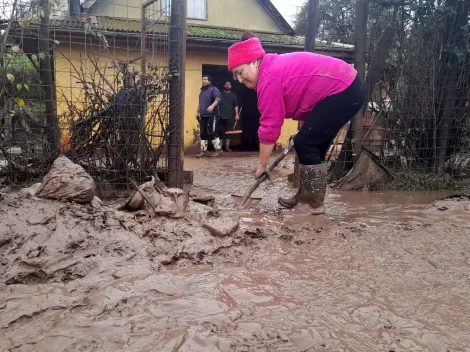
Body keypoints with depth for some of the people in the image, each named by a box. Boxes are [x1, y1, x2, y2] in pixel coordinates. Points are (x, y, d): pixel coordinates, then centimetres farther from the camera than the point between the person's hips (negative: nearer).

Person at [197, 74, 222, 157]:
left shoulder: (213, 89, -5)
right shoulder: (202, 91, 21)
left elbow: (218, 98, -21)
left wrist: (212, 106, -37)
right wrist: (198, 112, 24)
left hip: (212, 115, -8)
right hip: (203, 116, 8)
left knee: (211, 132, -9)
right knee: (203, 133, 6)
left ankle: (218, 149, 4)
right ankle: (203, 151, 10)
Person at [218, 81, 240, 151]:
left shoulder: (233, 95, 12)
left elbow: (236, 105, 9)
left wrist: (237, 114, -1)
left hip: (229, 117, 1)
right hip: (220, 116, -1)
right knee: (220, 131, -3)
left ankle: (227, 146, 8)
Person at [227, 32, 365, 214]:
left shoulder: (268, 78, -17)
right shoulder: (274, 67, 13)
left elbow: (269, 127, -16)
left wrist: (262, 165, -8)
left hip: (342, 91, -11)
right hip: (347, 88, 11)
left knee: (304, 143, -7)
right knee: (313, 143, 13)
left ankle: (313, 203, 1)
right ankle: (305, 197, 20)